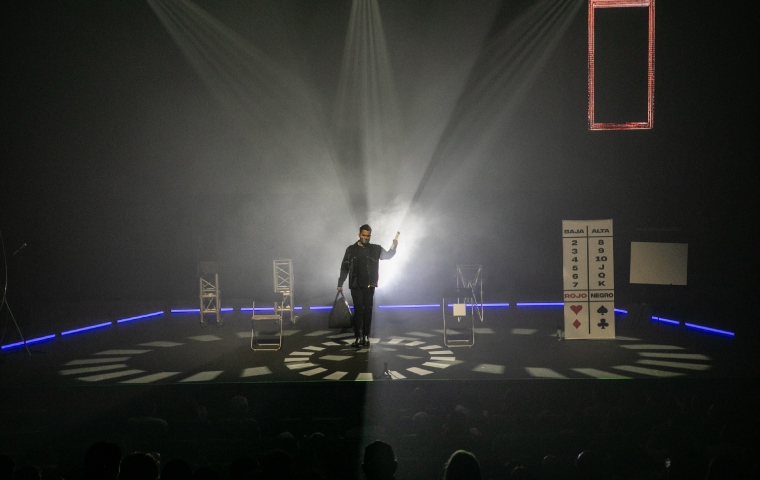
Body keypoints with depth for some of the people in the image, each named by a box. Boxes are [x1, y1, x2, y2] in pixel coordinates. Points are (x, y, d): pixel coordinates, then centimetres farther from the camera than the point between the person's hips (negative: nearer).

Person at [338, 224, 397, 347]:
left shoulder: (376, 249, 6)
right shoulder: (351, 249, 3)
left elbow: (387, 255, -5)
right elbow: (344, 267, 5)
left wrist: (393, 247, -25)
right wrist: (340, 283, 2)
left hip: (370, 286, 1)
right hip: (356, 286, -1)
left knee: (368, 310, 3)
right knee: (358, 310, -6)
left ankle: (366, 336, 9)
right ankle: (358, 337, -5)